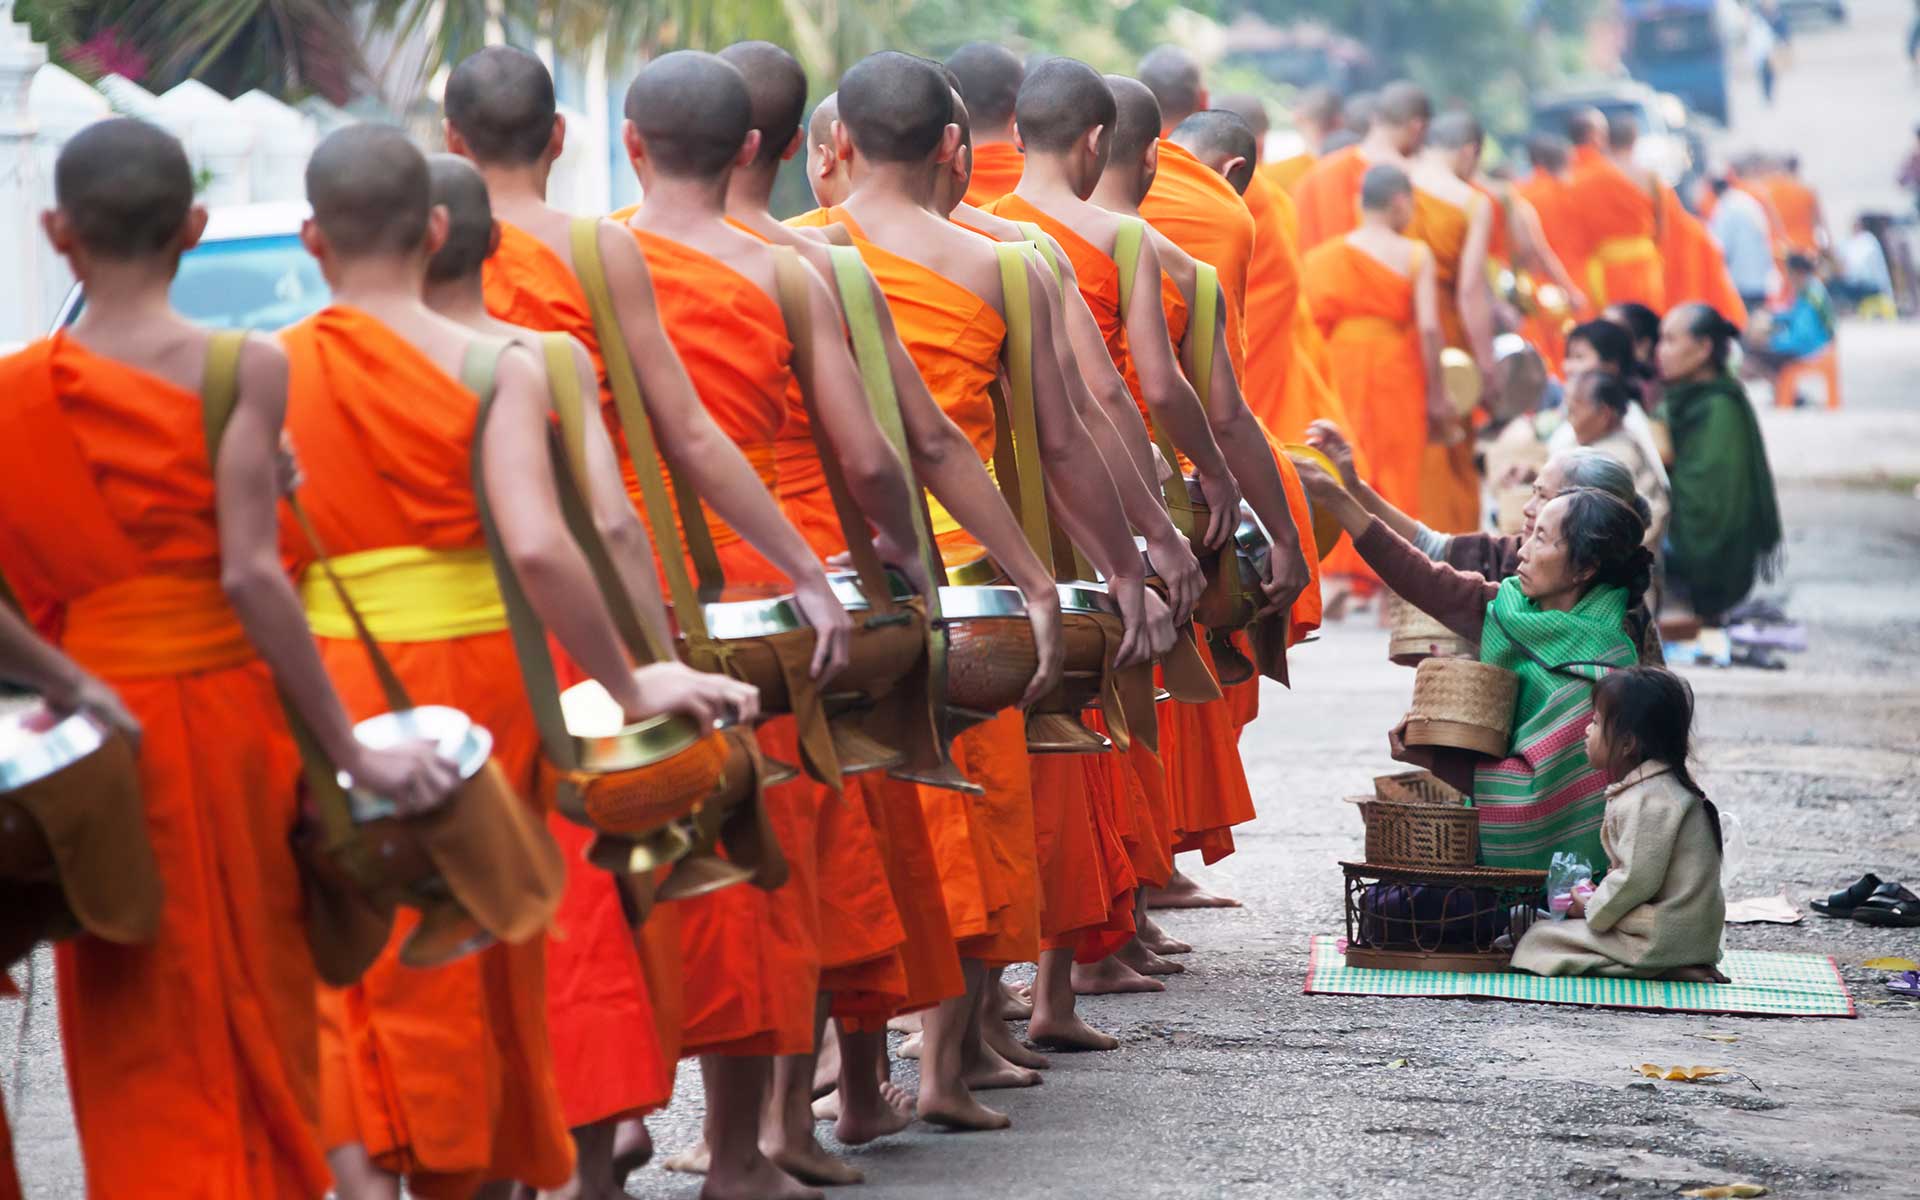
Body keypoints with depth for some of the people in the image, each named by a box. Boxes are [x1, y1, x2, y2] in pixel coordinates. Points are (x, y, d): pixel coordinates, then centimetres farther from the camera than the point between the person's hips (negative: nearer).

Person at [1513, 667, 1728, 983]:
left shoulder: (1646, 801, -21)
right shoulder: (1663, 786, 13)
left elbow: (1637, 879, -22)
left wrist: (1592, 909, -8)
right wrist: (1597, 898, 13)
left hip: (1660, 939, -10)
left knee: (1538, 938, -9)